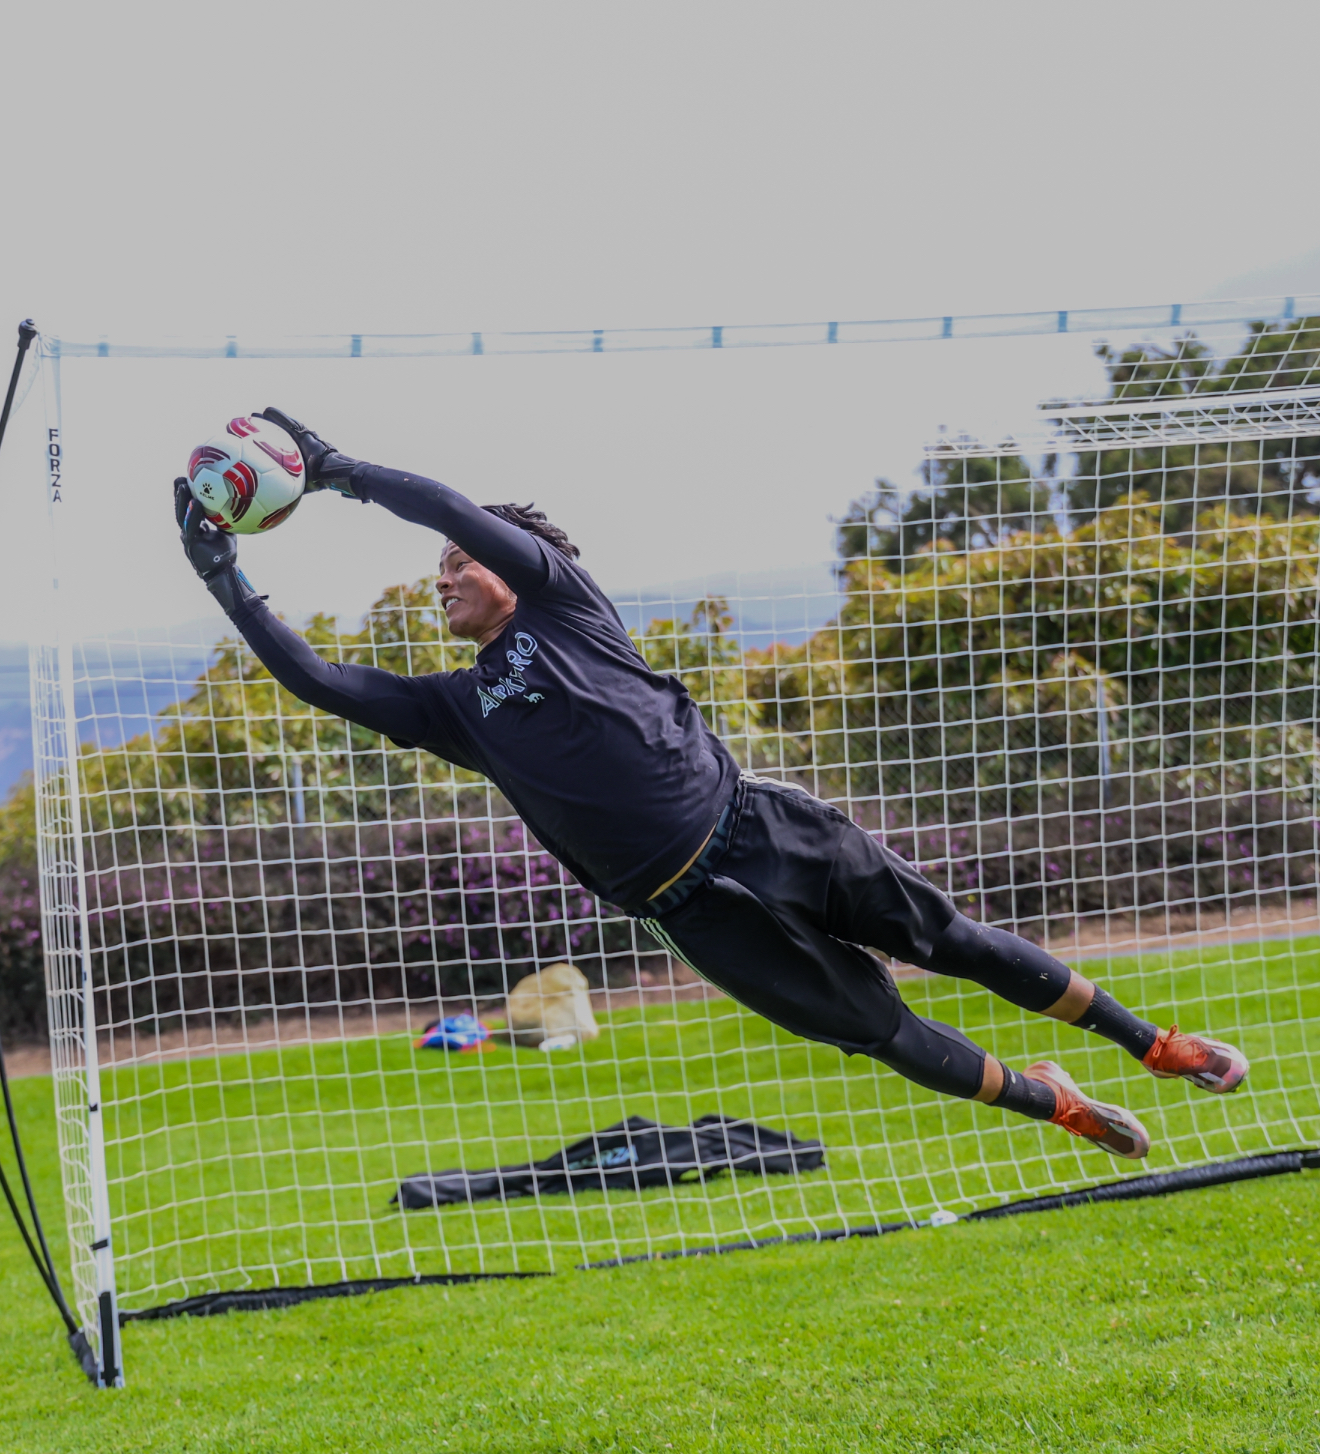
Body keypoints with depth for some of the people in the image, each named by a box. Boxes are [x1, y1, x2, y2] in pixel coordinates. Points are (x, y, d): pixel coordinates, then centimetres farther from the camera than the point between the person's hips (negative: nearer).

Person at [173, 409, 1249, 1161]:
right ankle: (1052, 1103, 19)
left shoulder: (563, 604, 4)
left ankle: (1154, 1045, 13)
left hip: (760, 827, -2)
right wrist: (227, 579, -1)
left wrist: (342, 470, -5)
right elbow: (320, 681, 5)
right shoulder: (460, 708, 12)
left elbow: (460, 510, -9)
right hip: (697, 910, 2)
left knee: (950, 940, 2)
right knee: (884, 1032, 0)